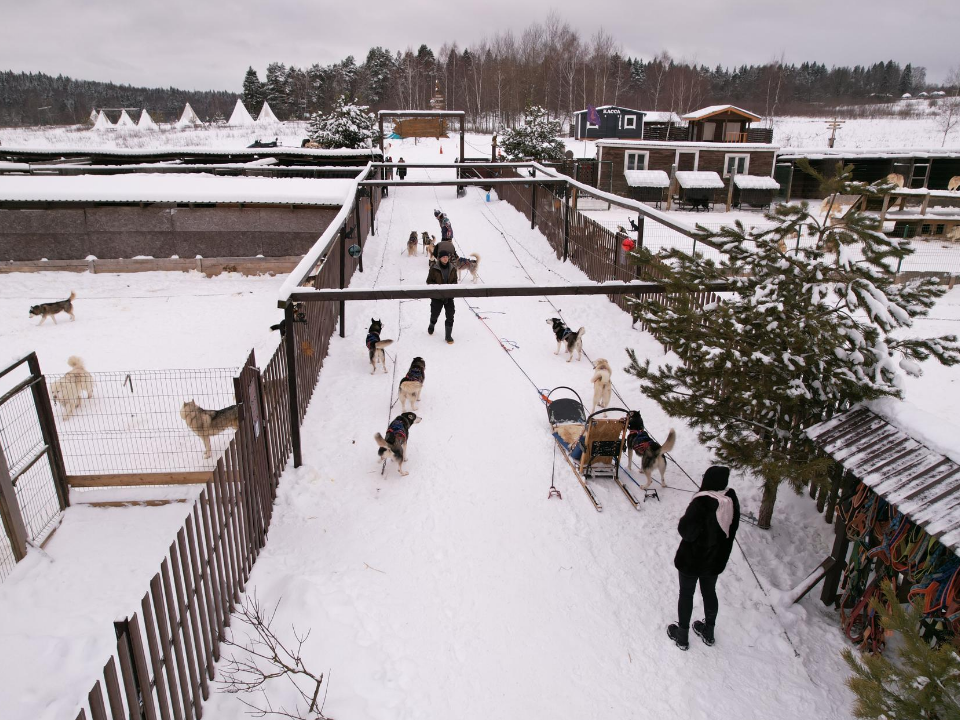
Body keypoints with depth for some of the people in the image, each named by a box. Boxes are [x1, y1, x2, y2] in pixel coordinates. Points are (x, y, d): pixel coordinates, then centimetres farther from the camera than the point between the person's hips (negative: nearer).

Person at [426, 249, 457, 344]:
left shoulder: (452, 269, 0)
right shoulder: (434, 269, -10)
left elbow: (455, 281, 10)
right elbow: (429, 281, -4)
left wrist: (452, 286, -11)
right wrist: (437, 286, -19)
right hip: (437, 296, -2)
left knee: (450, 316, -2)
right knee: (435, 314, 15)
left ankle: (448, 335, 9)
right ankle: (432, 325, 48)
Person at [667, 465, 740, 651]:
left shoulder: (701, 503, -31)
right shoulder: (731, 499, -10)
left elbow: (686, 530, -26)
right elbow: (732, 530, 3)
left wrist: (683, 521, -7)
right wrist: (722, 553, 14)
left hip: (692, 559, -6)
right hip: (716, 559, 6)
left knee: (686, 594, 13)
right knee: (709, 592, 24)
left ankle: (682, 635, 28)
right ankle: (708, 632, 42)